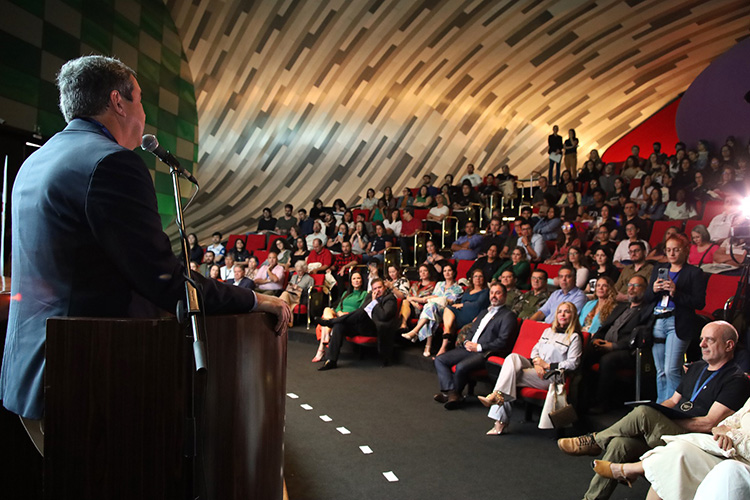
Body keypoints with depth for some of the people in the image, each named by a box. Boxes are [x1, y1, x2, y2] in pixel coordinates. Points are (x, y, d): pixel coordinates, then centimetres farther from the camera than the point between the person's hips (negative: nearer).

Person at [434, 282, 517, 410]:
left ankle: (455, 393, -9)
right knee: (439, 359, -7)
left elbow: (503, 342, -12)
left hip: (486, 353, -8)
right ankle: (451, 392, -17)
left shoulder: (508, 316, -1)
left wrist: (479, 347, -14)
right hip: (468, 348, 8)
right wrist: (466, 342, 3)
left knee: (461, 367, -33)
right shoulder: (484, 311, 25)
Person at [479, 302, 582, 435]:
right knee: (513, 357, -27)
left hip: (551, 376, -5)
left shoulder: (574, 337, 3)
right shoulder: (548, 331, 23)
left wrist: (547, 365, -11)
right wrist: (536, 363, -4)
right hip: (535, 368, 5)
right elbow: (535, 349, 18)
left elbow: (573, 364, -6)